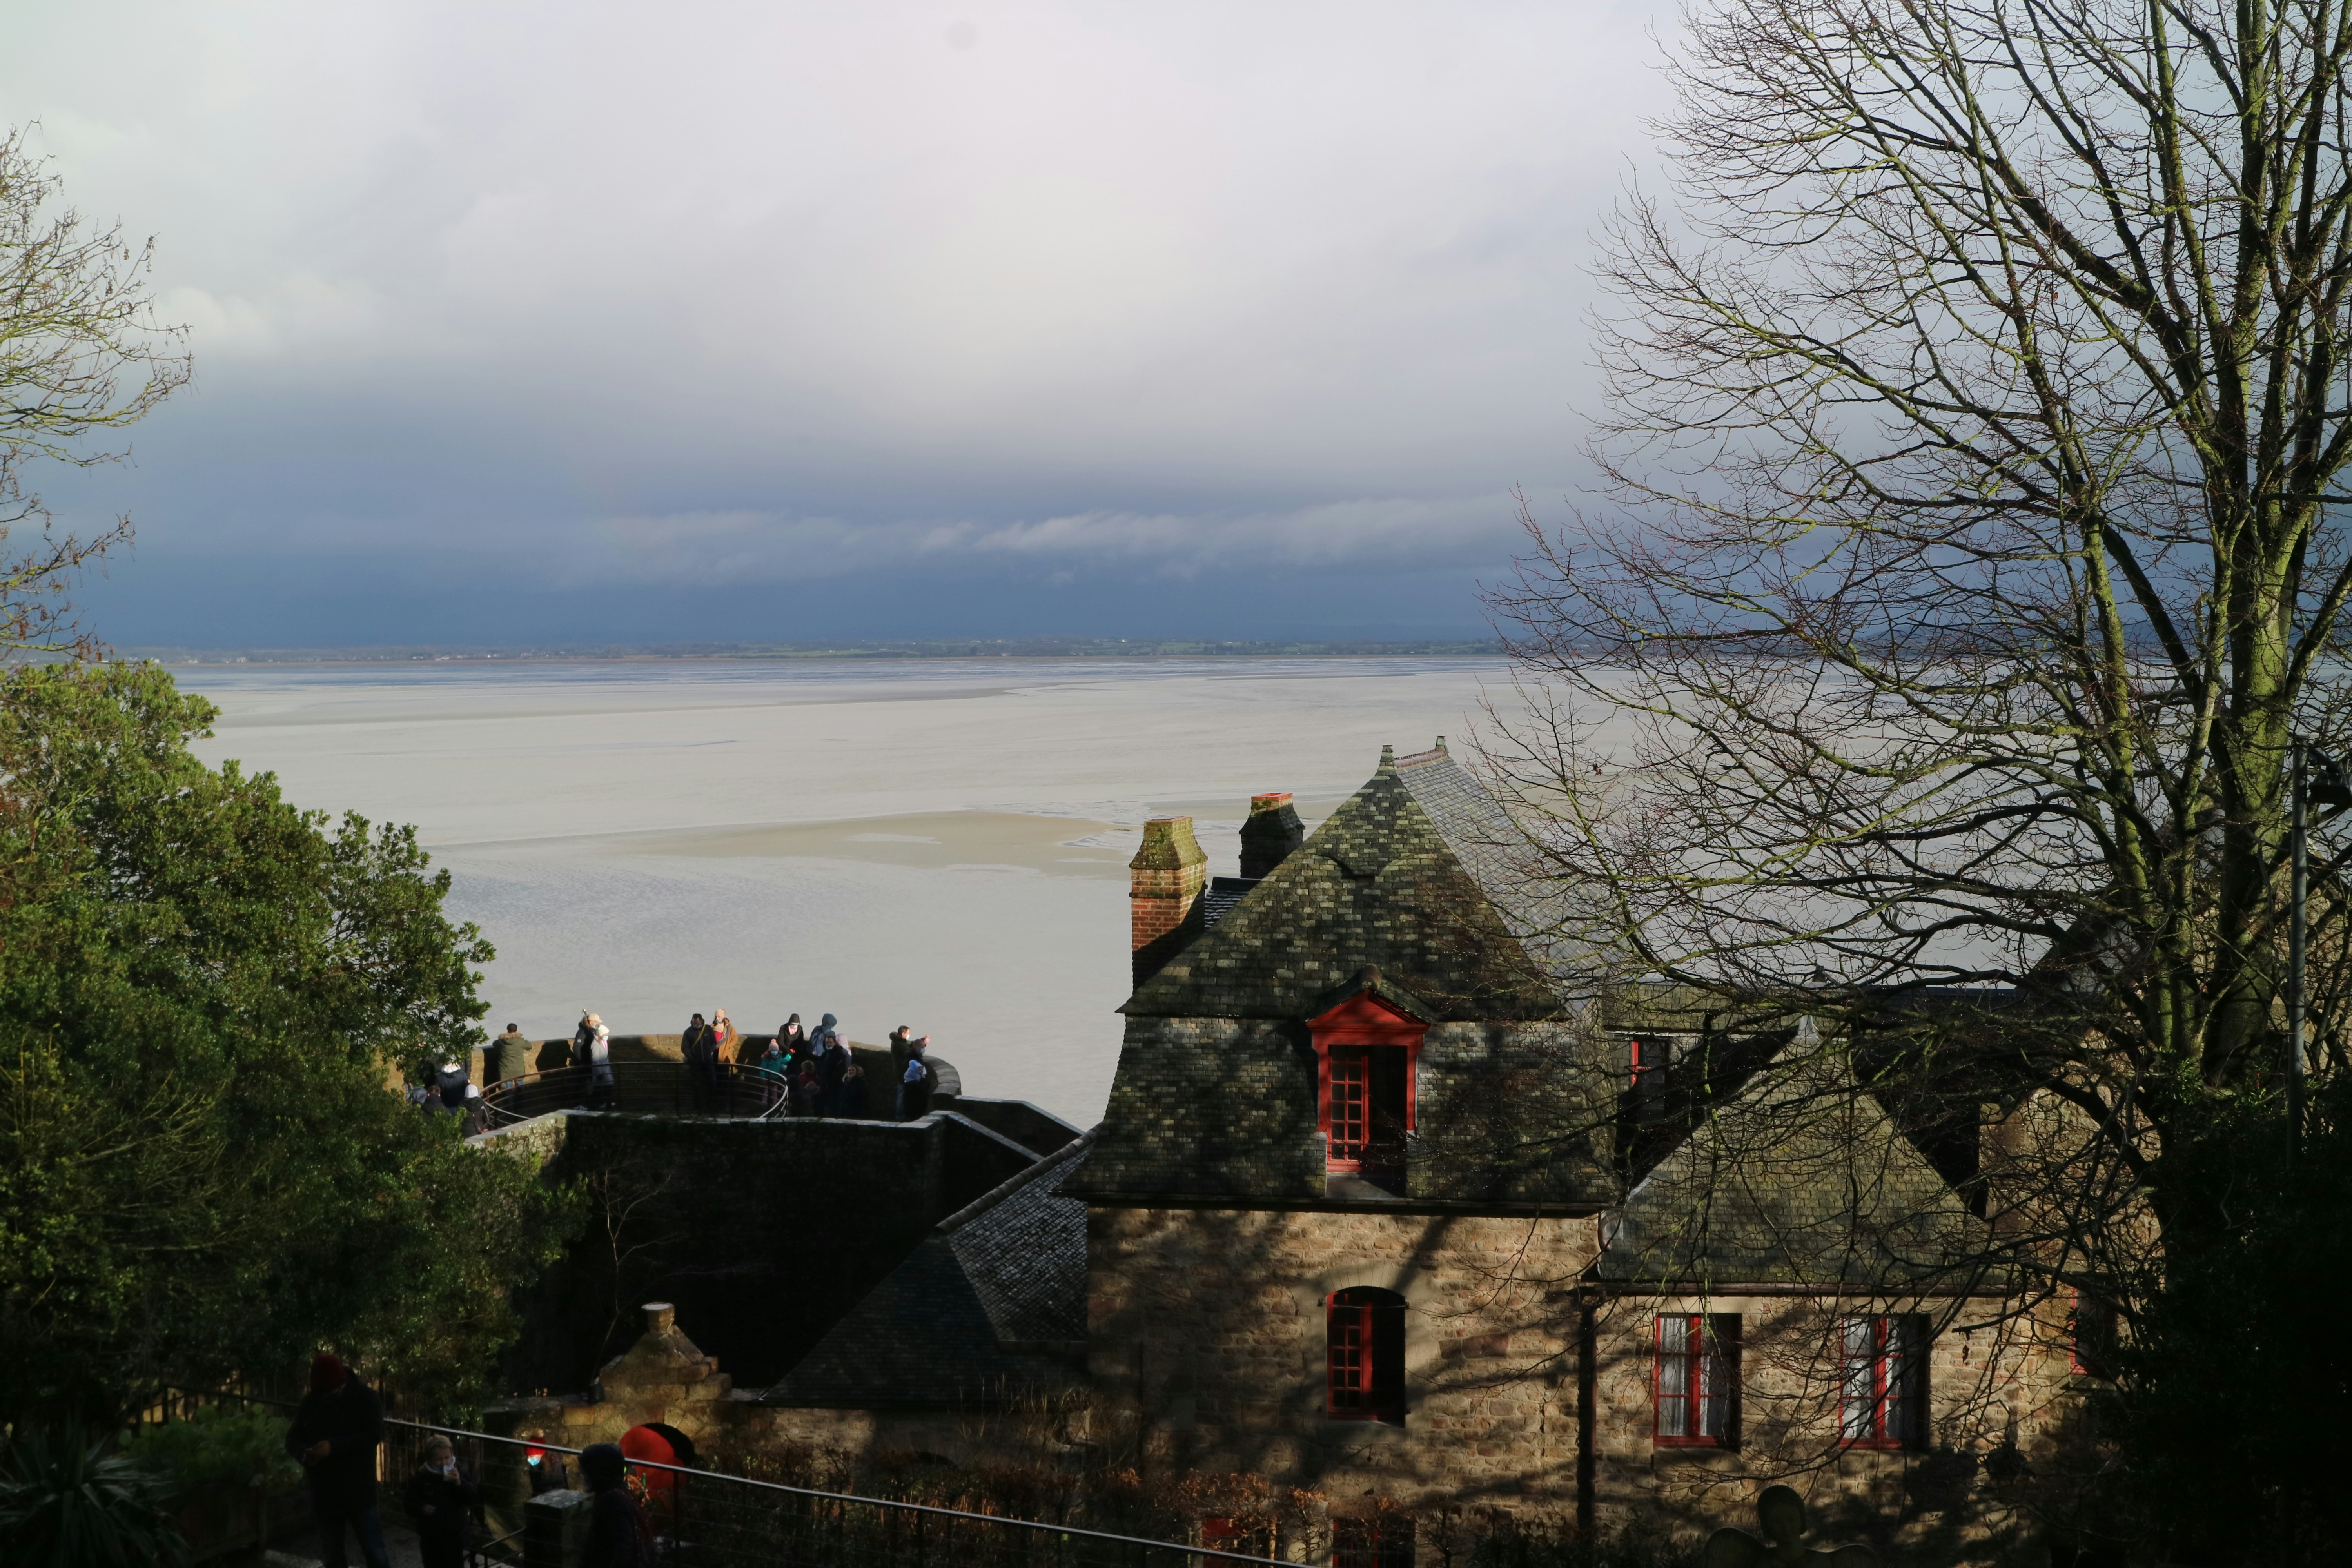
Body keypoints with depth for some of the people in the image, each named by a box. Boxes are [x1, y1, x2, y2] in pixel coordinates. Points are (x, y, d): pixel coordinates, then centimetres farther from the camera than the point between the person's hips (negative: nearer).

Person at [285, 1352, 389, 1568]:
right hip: (324, 1492, 4)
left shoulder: (366, 1398, -6)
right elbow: (293, 1438, 7)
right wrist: (304, 1454, -18)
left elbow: (374, 1435, -16)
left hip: (359, 1490, -4)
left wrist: (333, 1447, -25)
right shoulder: (310, 1402, 5)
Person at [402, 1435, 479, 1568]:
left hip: (454, 1534, 0)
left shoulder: (460, 1473, -7)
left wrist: (460, 1483, -27)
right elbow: (409, 1502, -3)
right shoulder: (421, 1477, -9)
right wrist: (421, 1509, -24)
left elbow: (475, 1497, -11)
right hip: (430, 1536, 0)